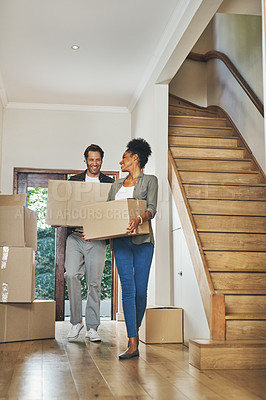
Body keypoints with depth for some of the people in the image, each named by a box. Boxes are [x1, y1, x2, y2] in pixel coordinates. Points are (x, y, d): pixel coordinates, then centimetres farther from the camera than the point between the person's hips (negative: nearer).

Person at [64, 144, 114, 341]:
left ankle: (92, 327, 9)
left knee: (94, 282, 0)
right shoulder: (74, 180, 15)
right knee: (71, 275, -14)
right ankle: (76, 321, 2)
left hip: (97, 238, -1)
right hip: (75, 236, 1)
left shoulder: (109, 182, 11)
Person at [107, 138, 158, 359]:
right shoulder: (116, 185, 21)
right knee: (128, 288, -7)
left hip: (142, 239, -3)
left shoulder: (150, 180, 6)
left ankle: (135, 331, 24)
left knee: (141, 290, -2)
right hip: (120, 240, 3)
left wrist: (140, 218, -29)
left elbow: (152, 208, -9)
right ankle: (133, 344, -8)